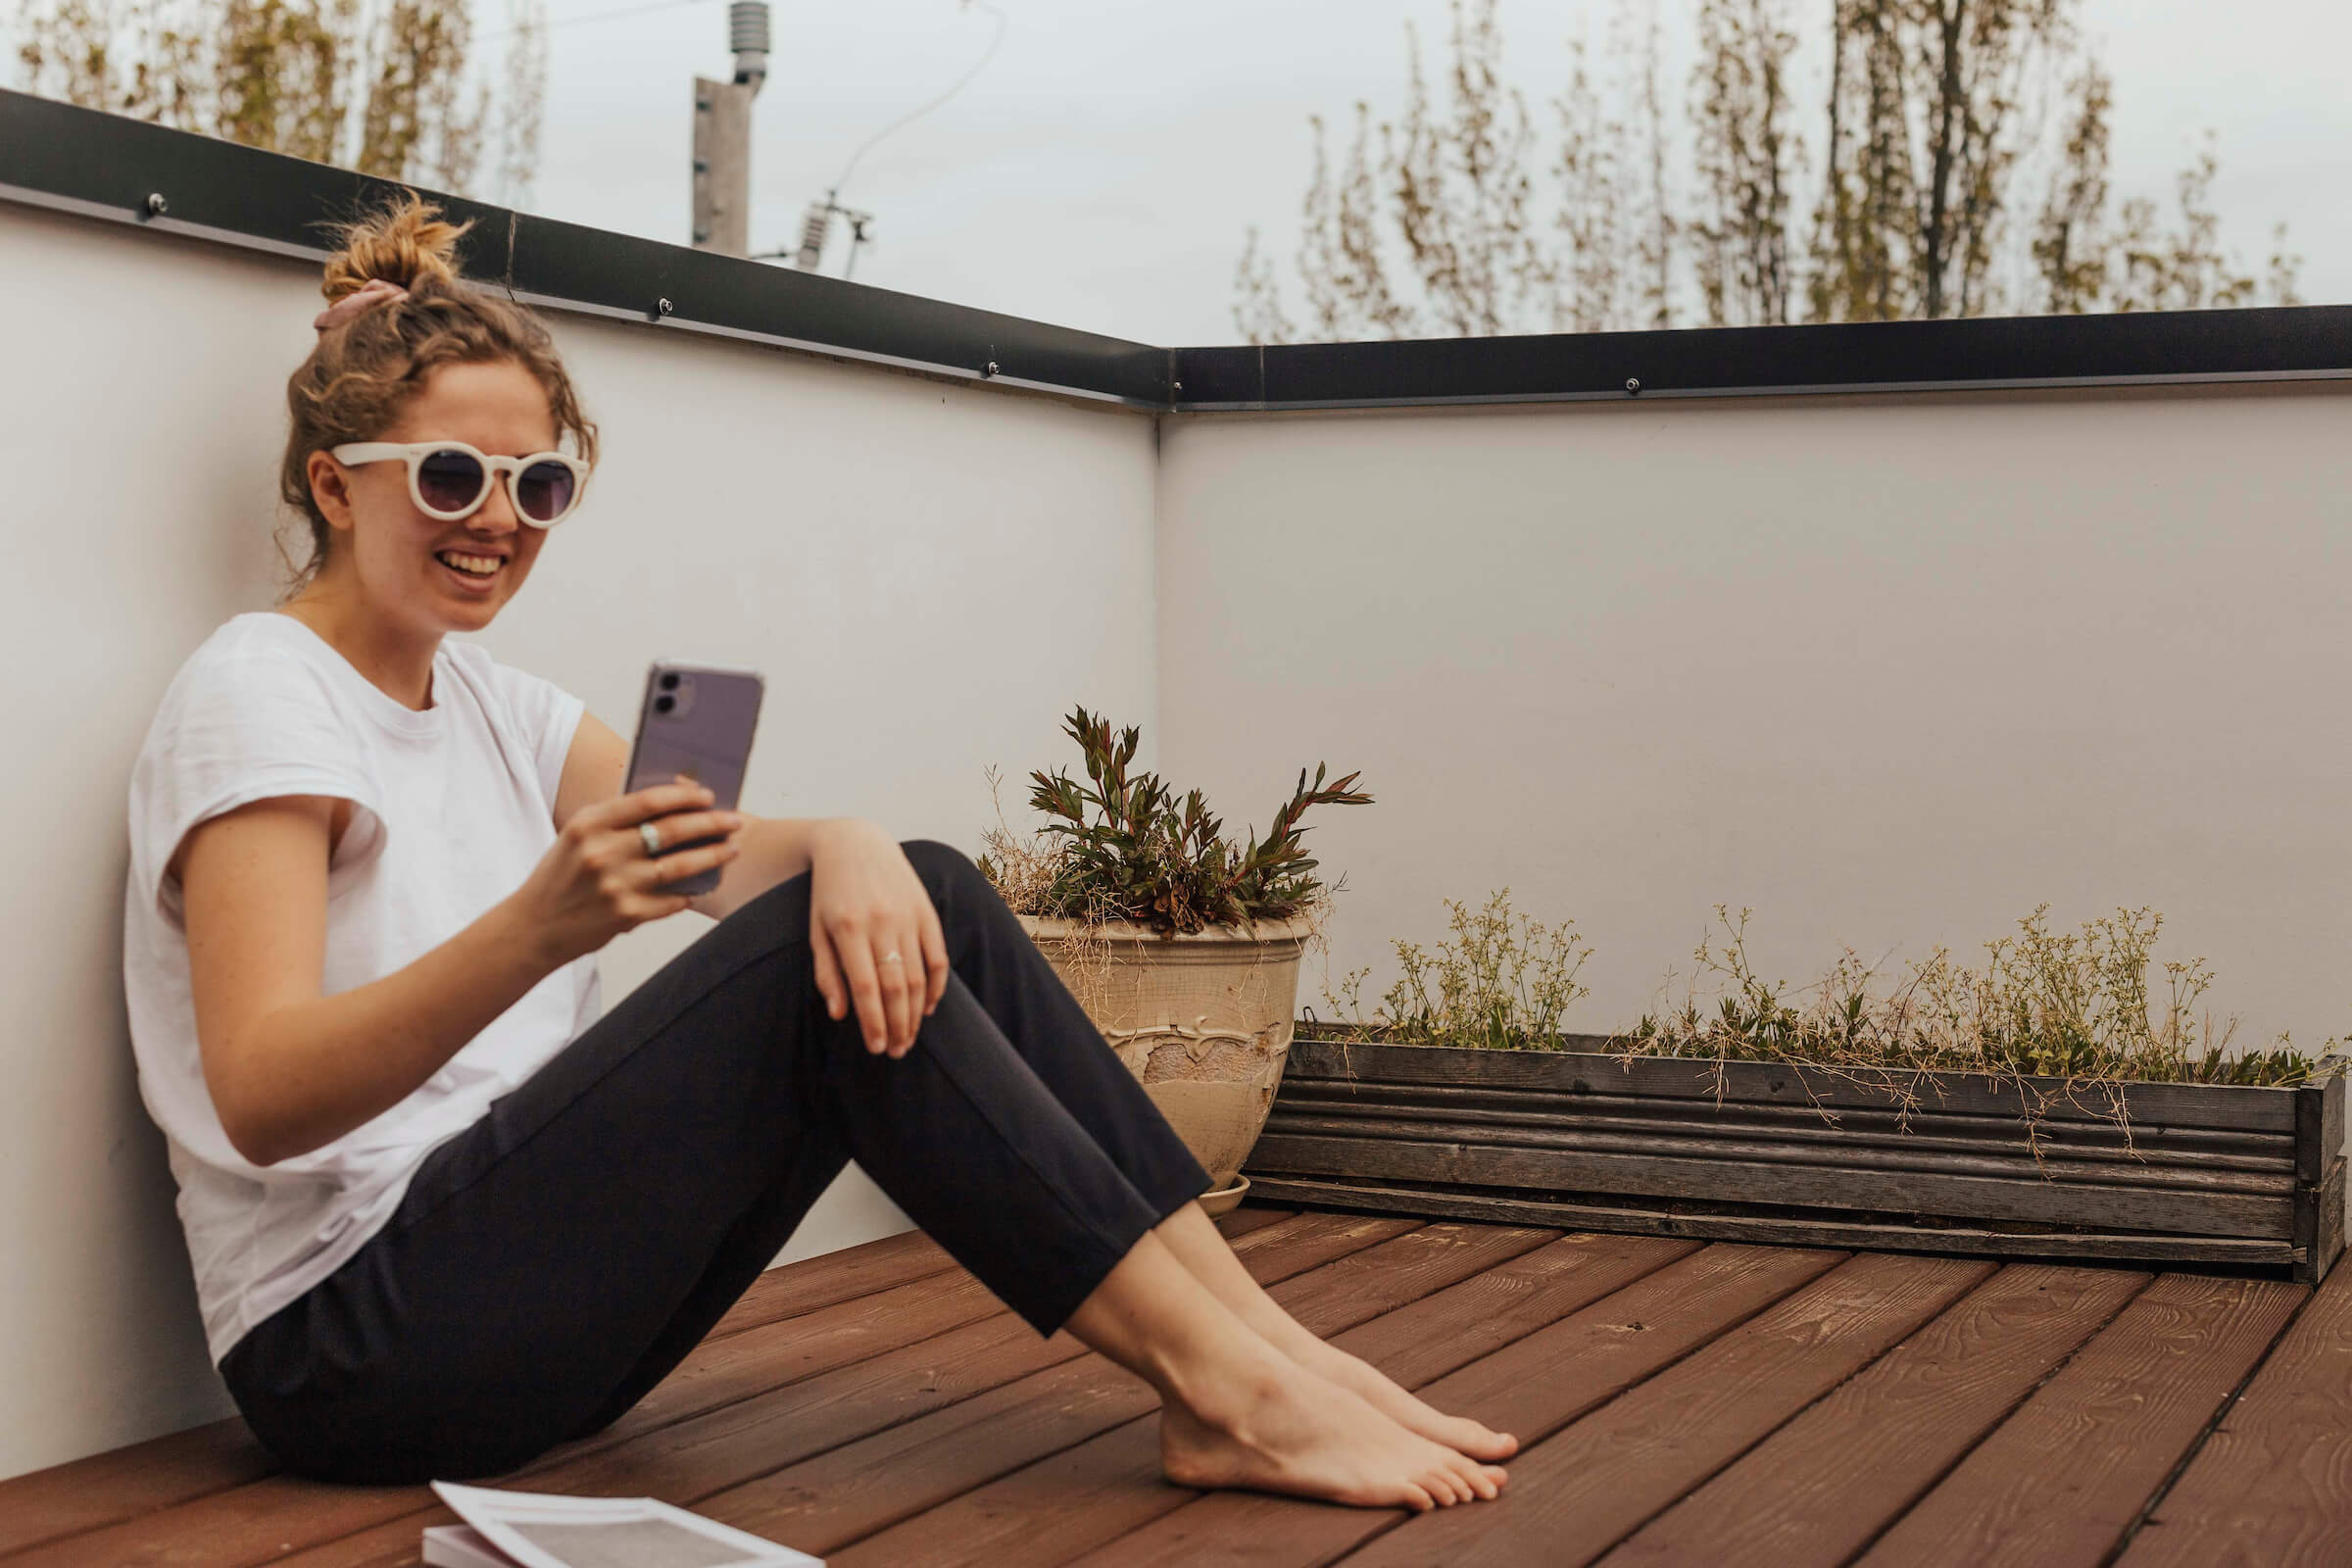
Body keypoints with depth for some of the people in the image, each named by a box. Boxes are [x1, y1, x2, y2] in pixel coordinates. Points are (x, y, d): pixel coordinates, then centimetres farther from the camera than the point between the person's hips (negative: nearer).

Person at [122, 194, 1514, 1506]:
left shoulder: (488, 704, 16)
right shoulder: (258, 695, -9)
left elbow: (731, 855, 1)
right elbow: (259, 1102, -23)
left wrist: (848, 849, -24)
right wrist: (537, 926, -38)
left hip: (520, 1295, 8)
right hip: (354, 1342, -7)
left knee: (909, 904, -6)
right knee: (811, 959, -22)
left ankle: (1263, 1335, -9)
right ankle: (1224, 1392, -20)